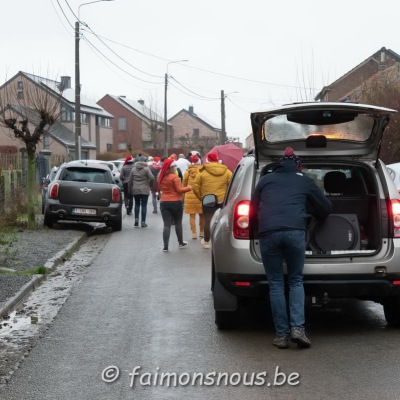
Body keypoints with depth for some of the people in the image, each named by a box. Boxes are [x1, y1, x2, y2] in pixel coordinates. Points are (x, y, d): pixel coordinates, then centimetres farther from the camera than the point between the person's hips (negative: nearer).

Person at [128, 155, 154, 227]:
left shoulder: (133, 169, 4)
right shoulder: (146, 169, -6)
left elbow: (130, 181, 5)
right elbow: (152, 178, -15)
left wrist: (130, 190, 14)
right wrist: (150, 184, 5)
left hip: (135, 190, 3)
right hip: (144, 190, -3)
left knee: (137, 204, 16)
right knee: (144, 205, 1)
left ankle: (136, 219, 5)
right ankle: (143, 222, 0)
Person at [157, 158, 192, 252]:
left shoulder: (161, 176, 5)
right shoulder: (174, 176, -12)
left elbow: (159, 189, 16)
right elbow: (179, 189, -14)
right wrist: (188, 188, -1)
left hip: (164, 202, 4)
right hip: (176, 202, -4)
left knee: (166, 225, 0)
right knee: (178, 223, 14)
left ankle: (165, 246, -8)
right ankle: (181, 243, 26)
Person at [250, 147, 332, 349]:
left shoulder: (265, 180, 25)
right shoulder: (304, 180, 24)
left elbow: (253, 212, 29)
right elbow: (326, 208, 32)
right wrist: (314, 214, 53)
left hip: (268, 234, 0)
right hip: (295, 232, 0)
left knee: (275, 285, 8)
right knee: (296, 281, 13)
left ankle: (282, 335, 6)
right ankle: (297, 328, -2)